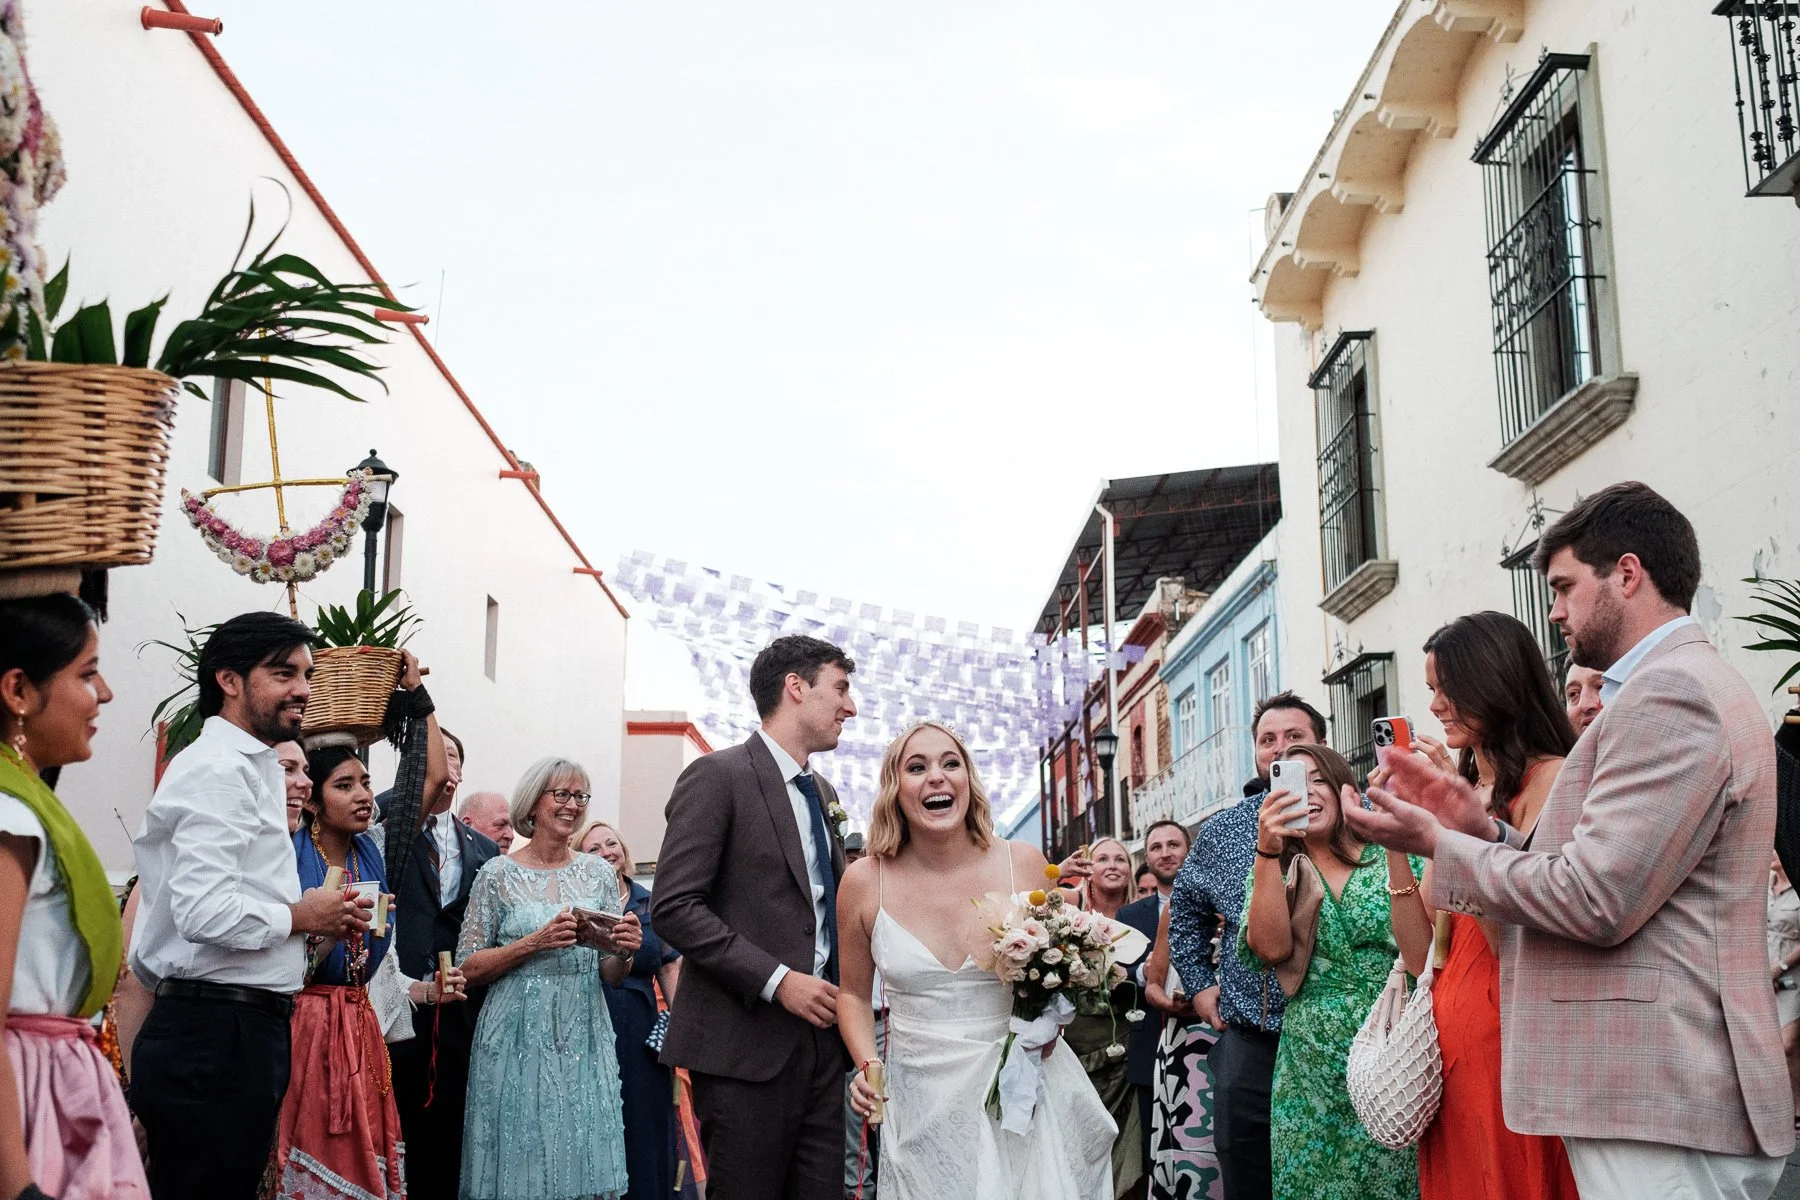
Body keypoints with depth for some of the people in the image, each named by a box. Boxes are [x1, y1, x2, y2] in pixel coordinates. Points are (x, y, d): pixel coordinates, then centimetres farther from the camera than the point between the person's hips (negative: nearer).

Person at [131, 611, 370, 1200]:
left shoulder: (250, 769, 21)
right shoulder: (219, 770, -13)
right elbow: (205, 913, -25)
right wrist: (303, 916, -9)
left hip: (245, 1033, 10)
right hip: (215, 1037, -10)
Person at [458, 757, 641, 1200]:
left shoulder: (599, 872, 7)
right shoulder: (498, 873, -1)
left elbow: (612, 976, 10)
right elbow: (468, 968, -3)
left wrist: (623, 951, -12)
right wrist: (535, 942, -16)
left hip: (584, 1040, 3)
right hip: (518, 1042, -3)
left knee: (586, 1163, 3)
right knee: (520, 1163, 1)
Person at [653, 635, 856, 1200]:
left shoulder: (822, 793, 18)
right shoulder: (717, 776, -7)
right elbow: (674, 906, -14)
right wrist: (777, 979, -18)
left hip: (820, 1039, 7)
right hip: (746, 1044, -7)